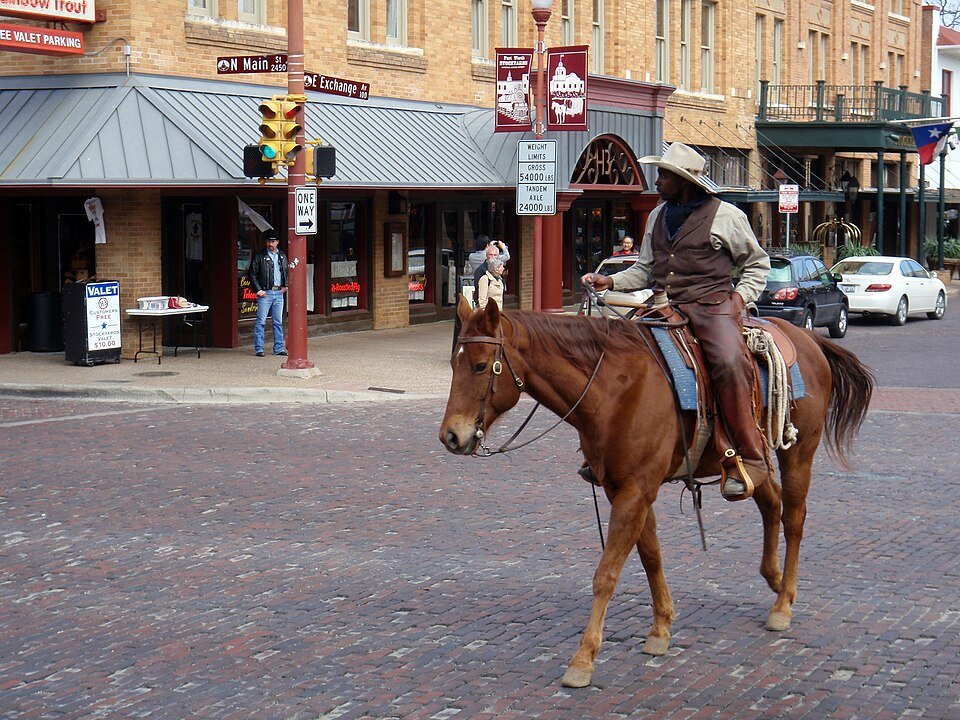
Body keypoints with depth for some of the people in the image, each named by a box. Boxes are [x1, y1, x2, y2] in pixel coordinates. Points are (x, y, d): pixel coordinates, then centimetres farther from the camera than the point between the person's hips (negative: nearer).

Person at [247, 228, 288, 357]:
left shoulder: (282, 256, 13)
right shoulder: (260, 256, -2)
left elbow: (287, 272, 25)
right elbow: (251, 274, -2)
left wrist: (285, 285, 11)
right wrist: (258, 290, -8)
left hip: (279, 293, 5)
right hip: (265, 293, -5)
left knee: (278, 322, 7)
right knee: (261, 321, -5)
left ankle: (279, 348, 12)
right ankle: (259, 349, -2)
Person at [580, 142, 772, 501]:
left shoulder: (727, 216, 4)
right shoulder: (658, 216, 19)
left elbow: (757, 264, 15)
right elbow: (645, 270, 23)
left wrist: (740, 296, -2)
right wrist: (611, 281, 7)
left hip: (712, 306, -6)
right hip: (666, 308, 6)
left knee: (729, 363, -33)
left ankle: (750, 459, -28)